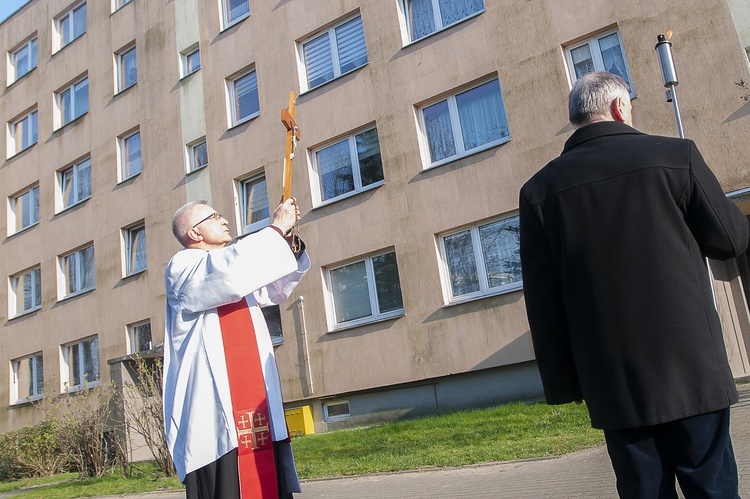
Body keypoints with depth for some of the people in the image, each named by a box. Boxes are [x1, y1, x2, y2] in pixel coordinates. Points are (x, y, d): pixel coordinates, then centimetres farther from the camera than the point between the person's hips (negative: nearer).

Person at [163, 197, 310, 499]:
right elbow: (230, 273, -23)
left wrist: (289, 238, 10)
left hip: (254, 402, 8)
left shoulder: (229, 270, 23)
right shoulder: (182, 268, -3)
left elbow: (276, 290, 24)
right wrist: (275, 229, -14)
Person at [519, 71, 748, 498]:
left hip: (613, 383, 2)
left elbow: (542, 300, 0)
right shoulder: (677, 154, -3)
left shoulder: (540, 189, 0)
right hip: (691, 368, -1)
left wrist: (563, 381, 7)